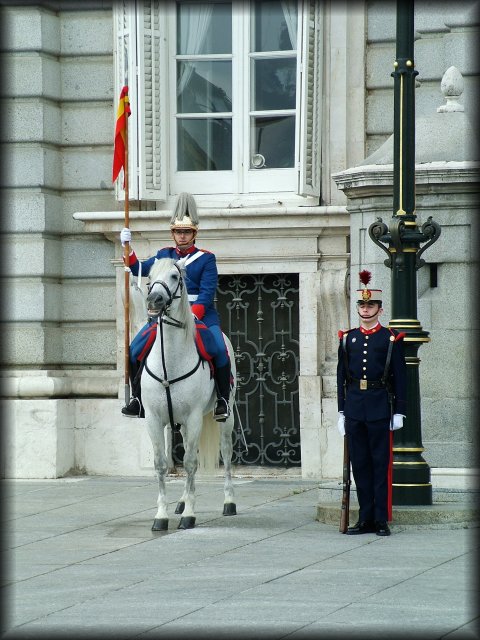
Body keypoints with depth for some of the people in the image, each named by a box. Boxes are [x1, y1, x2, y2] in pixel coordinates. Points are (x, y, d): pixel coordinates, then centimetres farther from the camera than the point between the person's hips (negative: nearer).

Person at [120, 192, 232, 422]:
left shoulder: (206, 258, 0)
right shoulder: (164, 255, 14)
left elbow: (207, 293, -8)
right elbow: (140, 269, 10)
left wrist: (192, 316, -21)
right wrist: (127, 247, -3)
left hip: (201, 313, -3)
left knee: (219, 350, -26)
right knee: (135, 350, -9)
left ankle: (223, 400, -10)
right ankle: (137, 398, 4)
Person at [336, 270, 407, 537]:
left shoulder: (391, 339, 1)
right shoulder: (348, 339, 10)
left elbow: (400, 378, 0)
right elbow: (341, 377, 13)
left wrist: (399, 412, -4)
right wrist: (341, 412, 9)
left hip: (380, 408, -4)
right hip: (354, 408, 4)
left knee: (381, 464, -2)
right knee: (360, 464, 6)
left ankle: (382, 520, 1)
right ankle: (366, 519, 11)